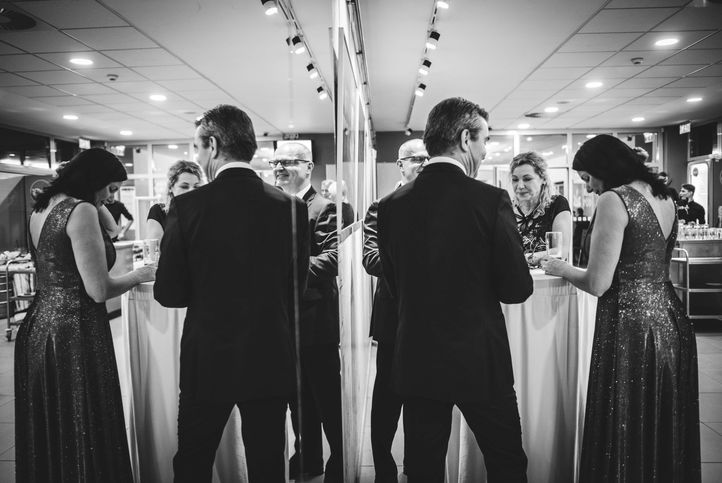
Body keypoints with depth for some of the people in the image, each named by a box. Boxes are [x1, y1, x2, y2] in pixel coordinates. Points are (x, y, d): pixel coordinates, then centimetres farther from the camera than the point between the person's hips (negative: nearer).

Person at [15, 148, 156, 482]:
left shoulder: (40, 208, 11)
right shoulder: (81, 210, -15)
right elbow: (99, 290, -19)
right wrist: (138, 276, -3)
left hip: (38, 327, 9)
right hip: (74, 334, -9)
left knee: (47, 433, 20)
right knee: (83, 437, 4)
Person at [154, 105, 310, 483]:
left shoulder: (187, 206, -13)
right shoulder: (290, 207, -5)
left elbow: (168, 293, -9)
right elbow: (296, 287, 1)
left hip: (208, 361, -2)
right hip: (272, 361, 3)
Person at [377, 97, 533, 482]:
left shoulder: (392, 204, -4)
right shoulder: (490, 200, -15)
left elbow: (394, 287, 3)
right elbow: (517, 290, -11)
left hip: (415, 361, 4)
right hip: (480, 361, -3)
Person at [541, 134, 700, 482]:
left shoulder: (614, 200, -14)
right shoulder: (664, 197, 11)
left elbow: (597, 284, -17)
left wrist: (562, 269, 1)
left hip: (632, 327, -8)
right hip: (671, 322, 9)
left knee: (628, 434, 5)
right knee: (665, 431, 20)